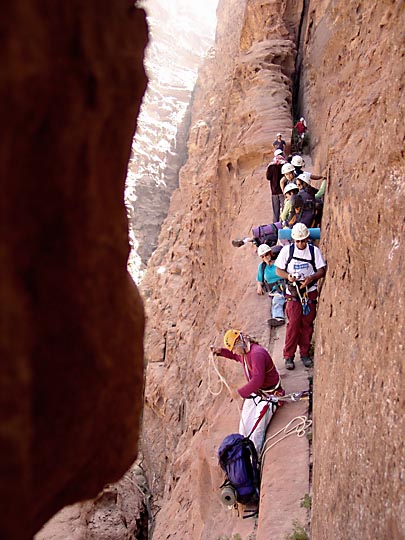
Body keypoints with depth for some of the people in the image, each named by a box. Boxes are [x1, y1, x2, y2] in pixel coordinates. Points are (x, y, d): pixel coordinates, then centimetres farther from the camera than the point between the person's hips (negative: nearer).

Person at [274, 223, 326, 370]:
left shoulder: (314, 251, 3)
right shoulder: (287, 250, 0)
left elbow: (322, 270, 2)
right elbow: (278, 270, 4)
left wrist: (311, 278, -17)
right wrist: (288, 276, -17)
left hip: (310, 292, 2)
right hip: (293, 293, -2)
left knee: (307, 324, 6)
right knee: (293, 323, -7)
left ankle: (305, 353, 19)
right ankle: (288, 356, 2)